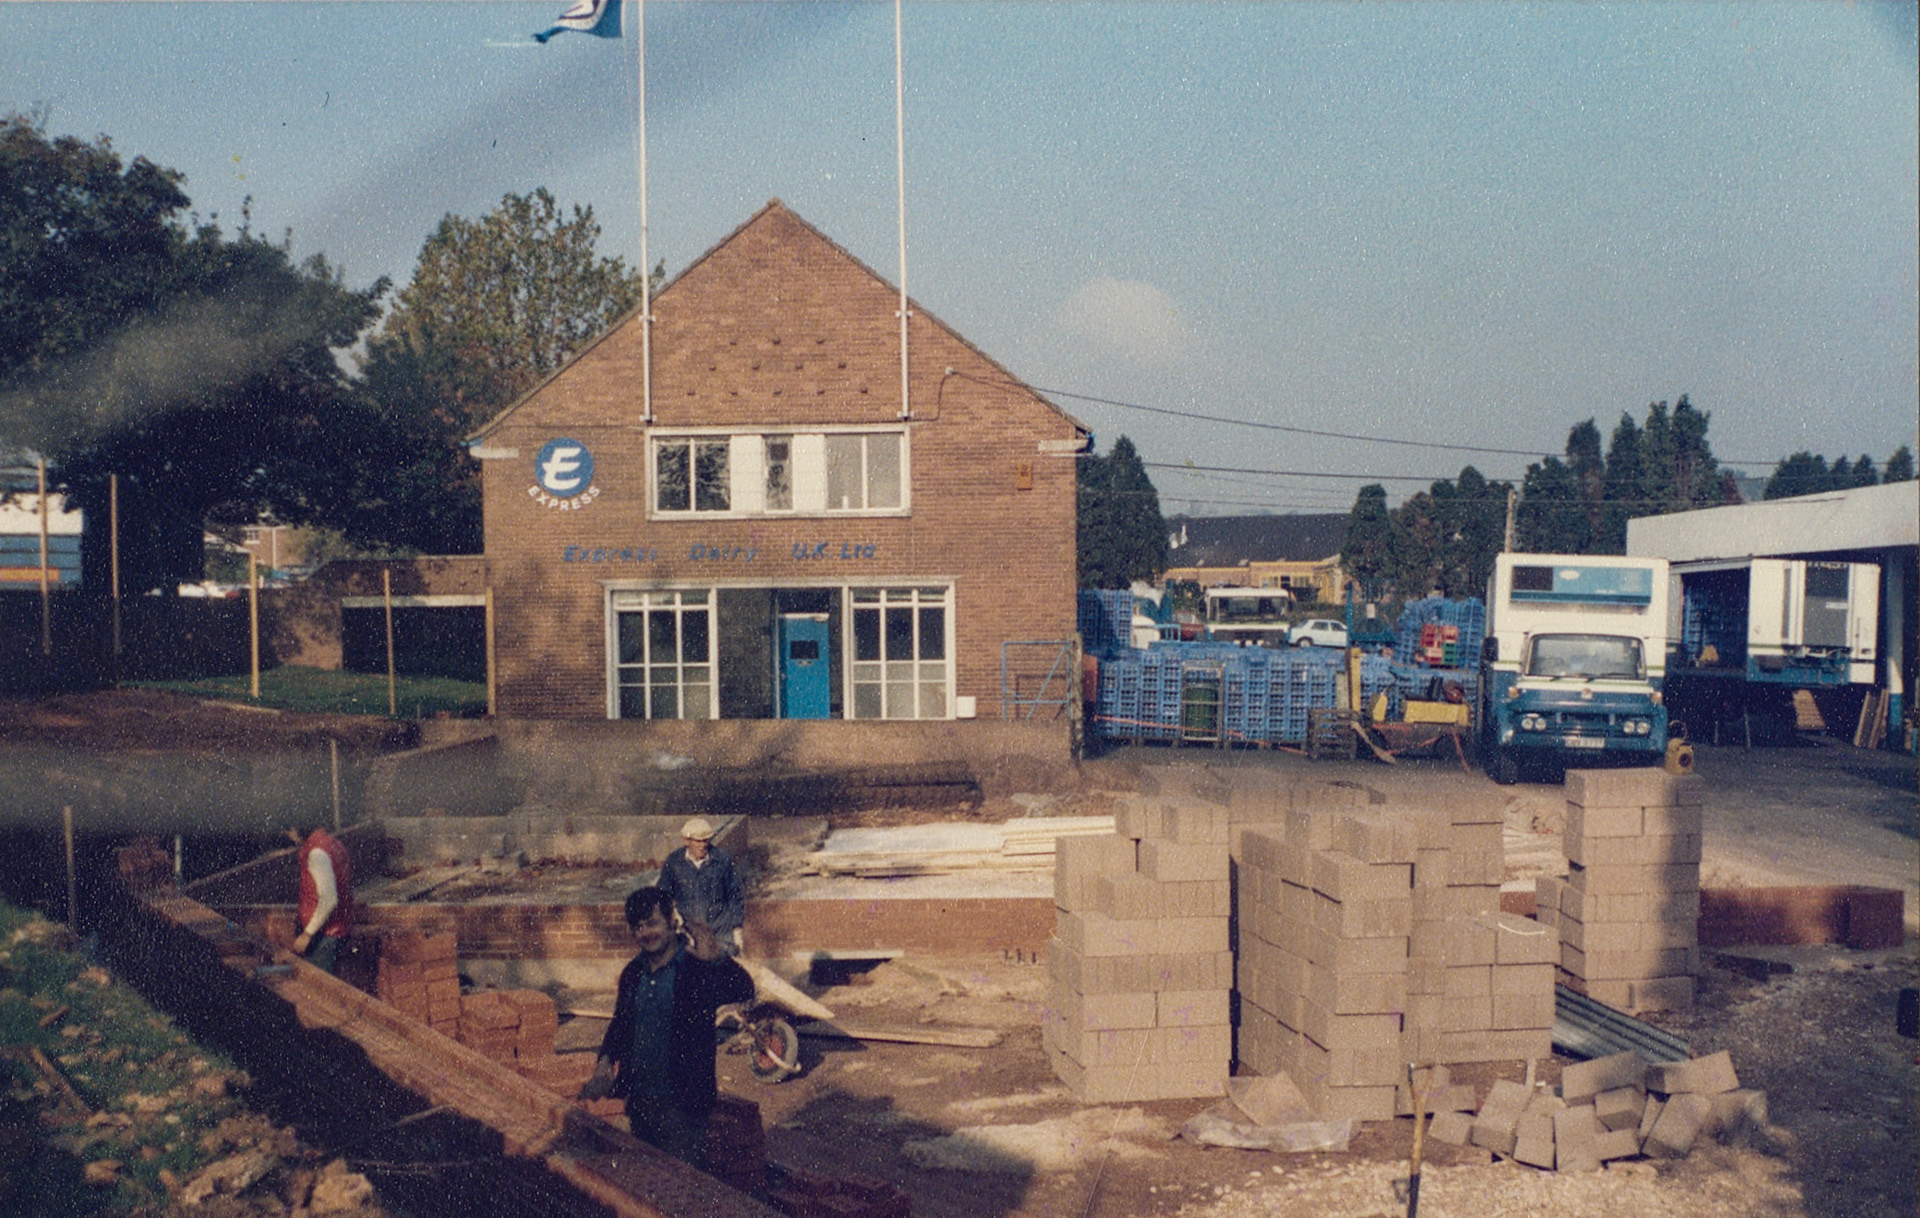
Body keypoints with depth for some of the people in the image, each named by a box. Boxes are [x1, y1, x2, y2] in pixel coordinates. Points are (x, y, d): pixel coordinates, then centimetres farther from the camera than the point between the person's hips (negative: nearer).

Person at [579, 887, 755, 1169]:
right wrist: (605, 1062, 3)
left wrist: (718, 958, -47)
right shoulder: (633, 973, 7)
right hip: (638, 1100, 7)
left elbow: (743, 991, -29)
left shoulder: (697, 967, -12)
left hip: (682, 1103, -7)